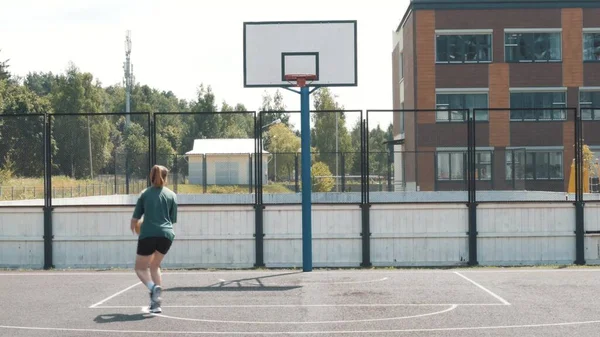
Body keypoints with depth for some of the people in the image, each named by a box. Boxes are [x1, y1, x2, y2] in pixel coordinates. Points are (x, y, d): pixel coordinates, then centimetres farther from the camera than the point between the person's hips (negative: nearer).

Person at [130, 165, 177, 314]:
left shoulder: (145, 194, 6)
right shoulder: (171, 195, 9)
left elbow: (135, 218, 6)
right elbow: (173, 220, 10)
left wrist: (133, 228, 27)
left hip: (148, 234, -2)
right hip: (167, 234, 3)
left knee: (140, 268, 11)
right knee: (154, 266, 21)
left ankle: (153, 287, -22)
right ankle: (156, 303, 12)